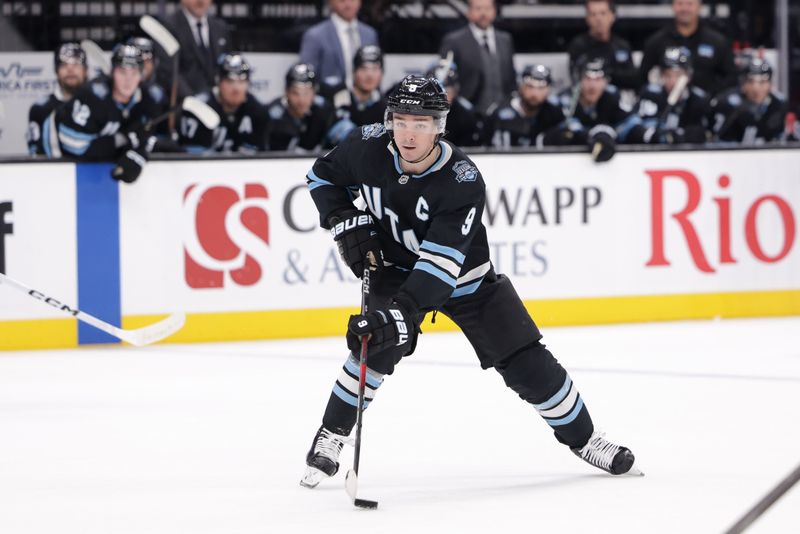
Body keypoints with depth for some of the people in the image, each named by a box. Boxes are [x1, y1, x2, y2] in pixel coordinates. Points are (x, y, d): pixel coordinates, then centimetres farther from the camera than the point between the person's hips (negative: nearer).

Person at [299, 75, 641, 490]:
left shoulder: (463, 181, -33)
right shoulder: (369, 147, -22)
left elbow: (441, 261, -40)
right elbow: (323, 176, 1)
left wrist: (403, 311, -50)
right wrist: (346, 222, -15)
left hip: (464, 276, -1)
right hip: (396, 267, 1)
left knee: (526, 362, -3)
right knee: (379, 344, -26)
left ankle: (581, 437, 18)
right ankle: (330, 436, -11)